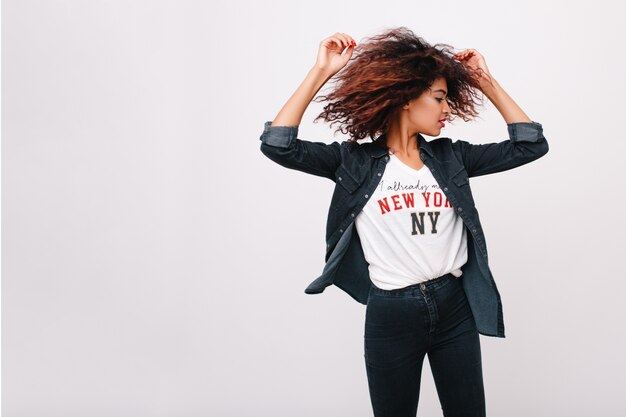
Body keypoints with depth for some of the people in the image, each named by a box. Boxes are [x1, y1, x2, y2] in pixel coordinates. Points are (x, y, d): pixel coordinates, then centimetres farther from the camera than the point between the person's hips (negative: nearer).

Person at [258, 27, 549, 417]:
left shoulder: (451, 157, 6)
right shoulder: (355, 162, -4)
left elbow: (531, 144, 5)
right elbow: (278, 144, -14)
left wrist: (486, 82, 3)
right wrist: (321, 72, -14)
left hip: (455, 307, 4)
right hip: (390, 314, -3)